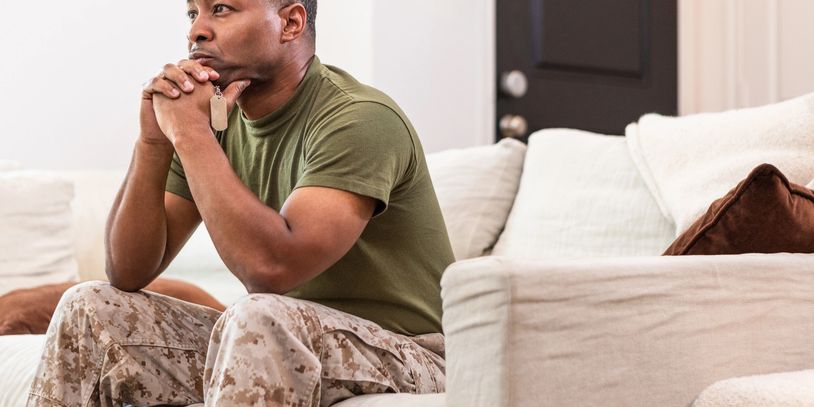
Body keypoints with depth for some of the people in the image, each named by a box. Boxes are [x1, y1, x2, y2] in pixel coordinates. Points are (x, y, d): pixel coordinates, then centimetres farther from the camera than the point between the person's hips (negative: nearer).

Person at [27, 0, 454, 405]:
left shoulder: (361, 118, -19)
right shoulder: (217, 120, 3)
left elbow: (271, 267, -32)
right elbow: (128, 273, 1)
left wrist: (189, 132, -24)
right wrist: (154, 141, -12)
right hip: (271, 346, 7)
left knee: (260, 317, -36)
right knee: (91, 309, 1)